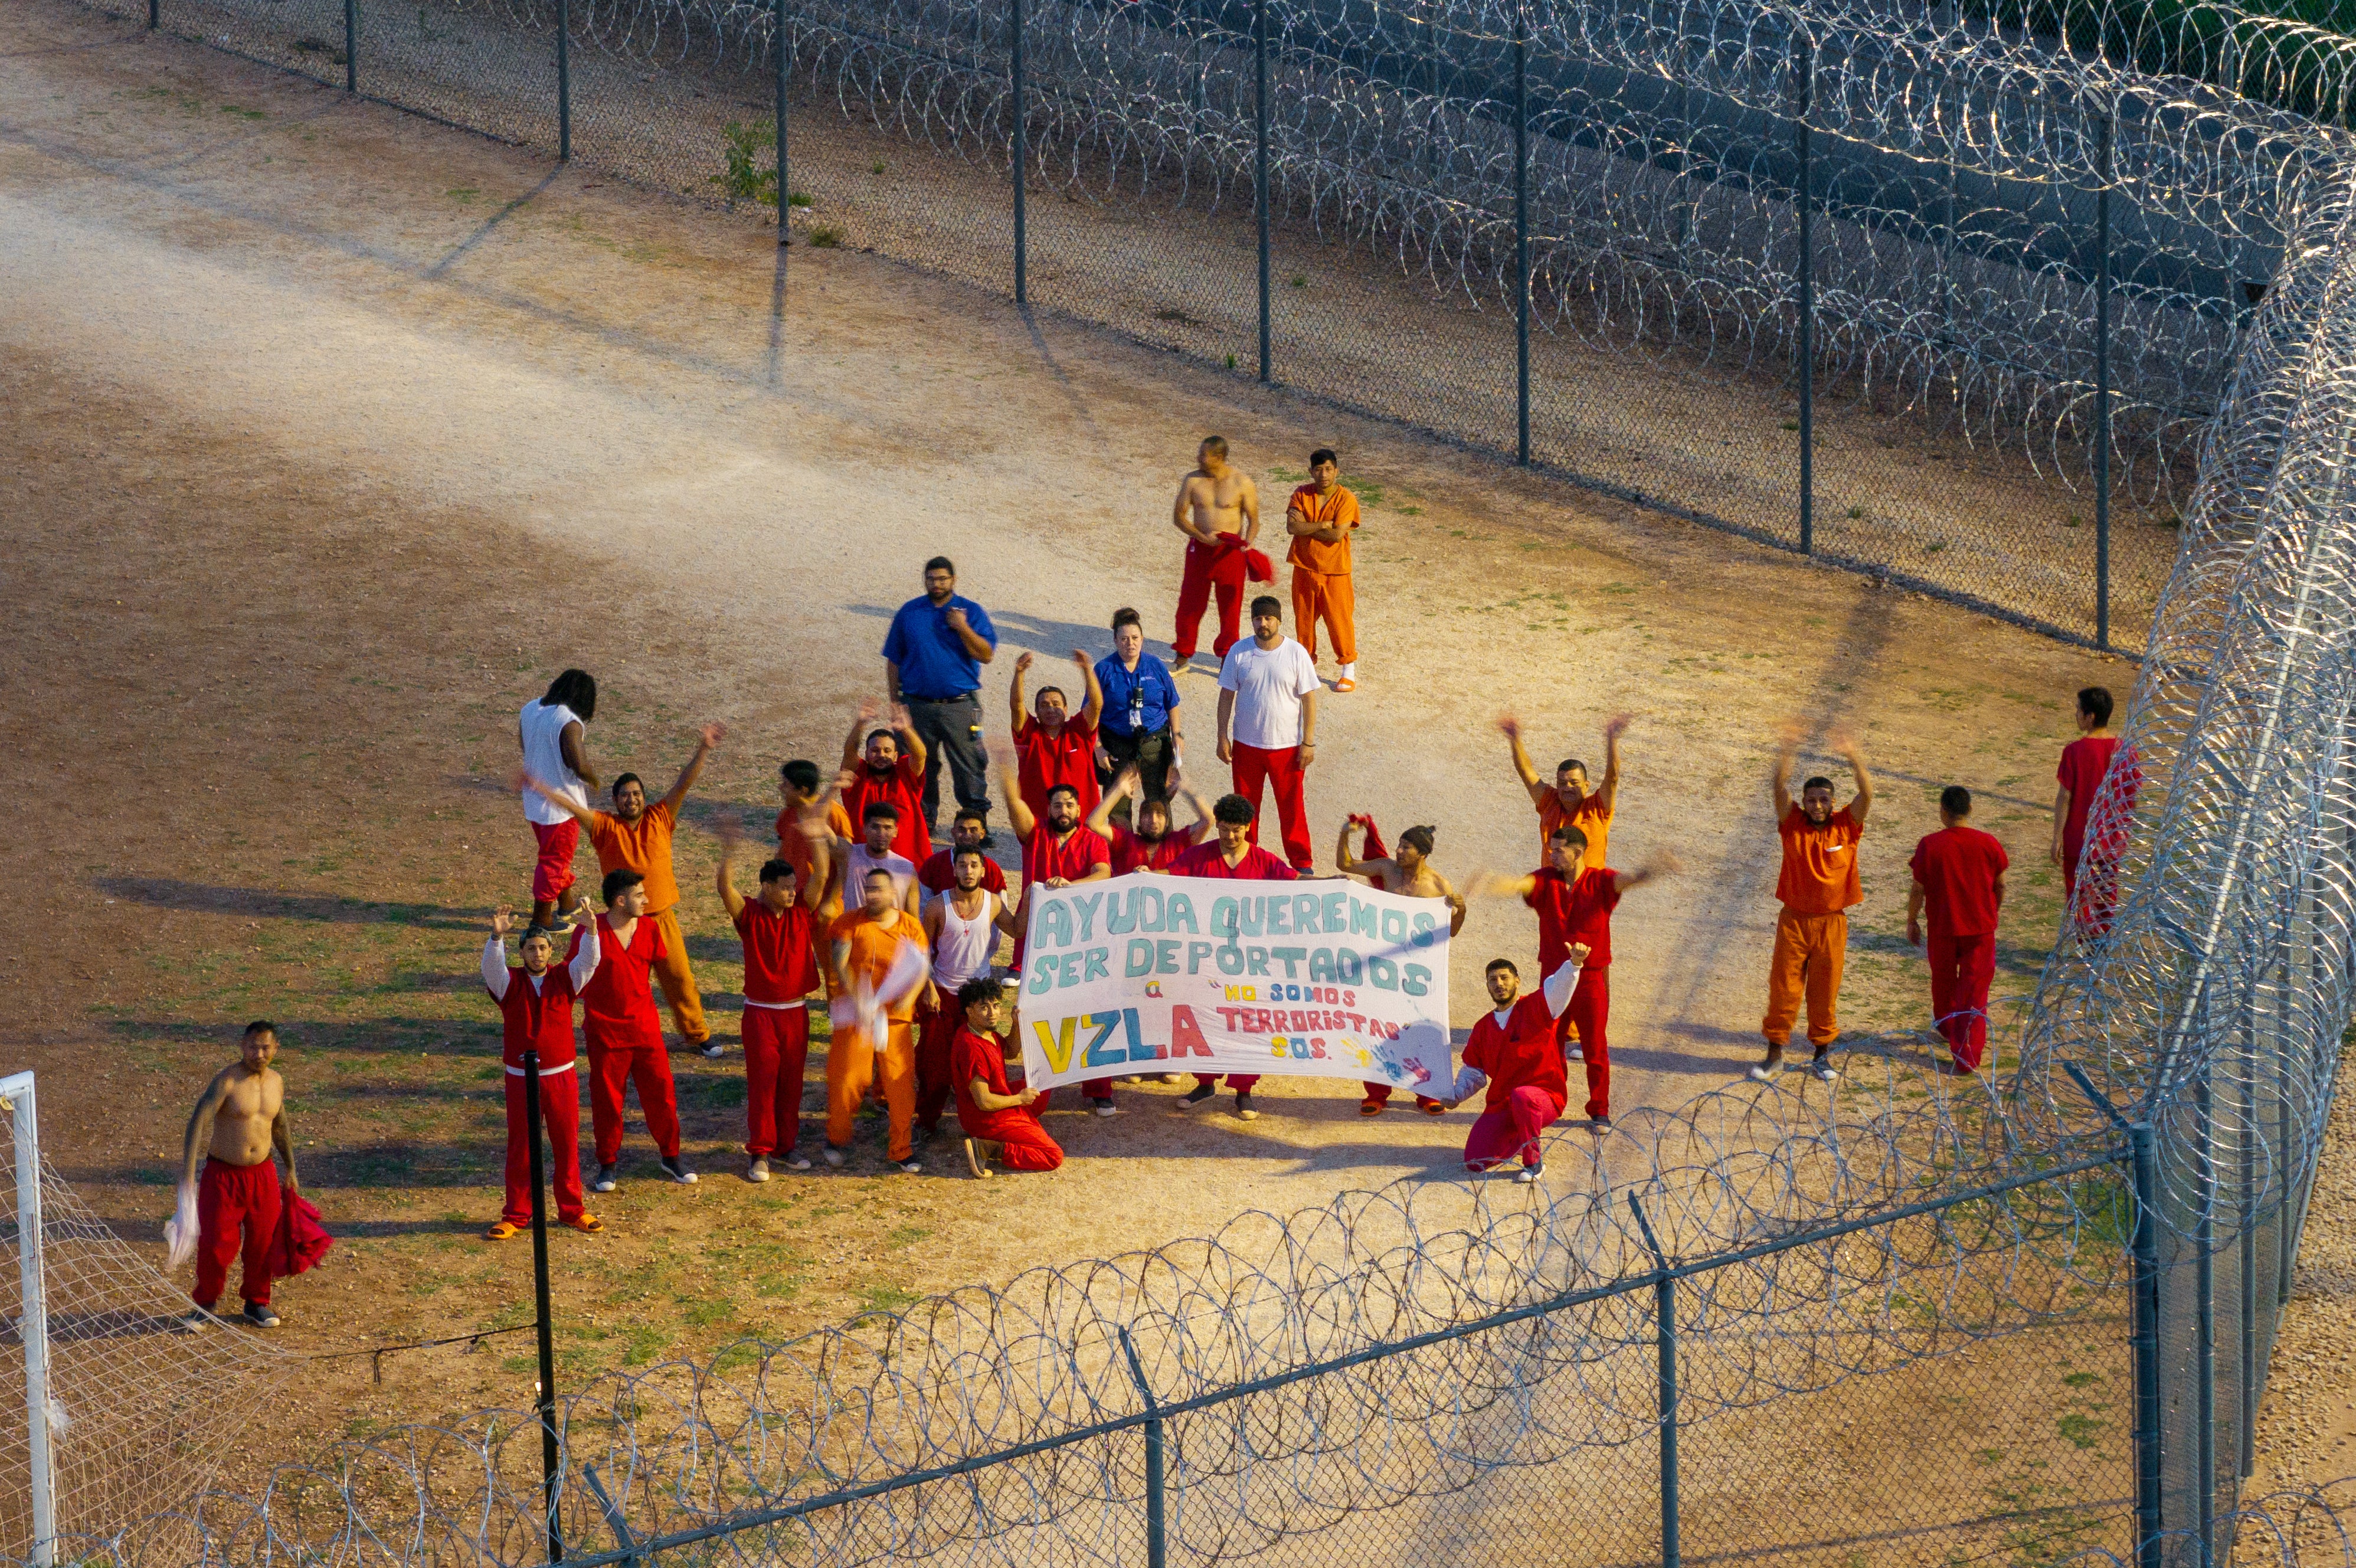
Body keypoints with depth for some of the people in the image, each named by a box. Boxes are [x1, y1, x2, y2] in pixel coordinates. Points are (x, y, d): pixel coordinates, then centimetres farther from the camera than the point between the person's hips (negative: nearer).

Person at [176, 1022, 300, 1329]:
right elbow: (198, 1121, -25)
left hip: (262, 1174, 5)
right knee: (216, 1243, -4)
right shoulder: (227, 1081, -17)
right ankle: (205, 1305, 15)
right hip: (224, 1174, -5)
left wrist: (291, 1169, 25)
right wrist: (188, 1171, -34)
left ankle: (257, 1304, 26)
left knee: (262, 1243, 8)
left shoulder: (276, 1082, 4)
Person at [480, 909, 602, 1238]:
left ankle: (571, 1210, 20)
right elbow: (491, 966, -22)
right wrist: (497, 937, -41)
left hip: (561, 1077, 1)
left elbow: (588, 962, -14)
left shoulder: (564, 980, 1)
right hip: (521, 1079, -1)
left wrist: (590, 931, -33)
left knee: (567, 1146, 8)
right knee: (521, 1149, 5)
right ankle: (515, 1215, 12)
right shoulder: (509, 983, -3)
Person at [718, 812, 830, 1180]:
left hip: (796, 1010, 4)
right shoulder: (750, 915, -10)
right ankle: (759, 1152, 6)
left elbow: (821, 877, -13)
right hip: (761, 1011, -4)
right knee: (762, 1081, -1)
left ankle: (787, 1144, 23)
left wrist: (817, 840, -28)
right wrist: (728, 855, -46)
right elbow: (726, 889, -28)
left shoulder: (802, 911, 0)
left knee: (792, 1080, 11)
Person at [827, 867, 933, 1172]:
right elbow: (840, 965, -10)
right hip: (856, 1016, -2)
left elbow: (921, 969, 1)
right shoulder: (849, 923, -1)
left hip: (896, 1017, 2)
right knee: (846, 1078, -4)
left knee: (900, 1083, 0)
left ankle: (901, 1149, 12)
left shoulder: (910, 926, 6)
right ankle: (838, 1138, 20)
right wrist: (858, 999, -23)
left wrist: (910, 996, -19)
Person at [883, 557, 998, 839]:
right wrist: (895, 700, 7)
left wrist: (963, 628, -17)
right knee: (920, 768, 7)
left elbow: (986, 655, -5)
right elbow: (894, 661, 12)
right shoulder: (909, 612, 9)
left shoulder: (971, 612, 4)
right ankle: (923, 824, 17)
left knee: (969, 768, -5)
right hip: (919, 706, 2)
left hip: (960, 706, -2)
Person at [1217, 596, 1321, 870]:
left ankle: (1302, 862, 14)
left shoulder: (1296, 654, -8)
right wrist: (1223, 737, -1)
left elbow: (1309, 699, -4)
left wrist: (1308, 742, -7)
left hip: (1286, 745, -2)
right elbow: (1227, 696, 3)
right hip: (1246, 743, 2)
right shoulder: (1239, 653, -3)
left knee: (1292, 806, 4)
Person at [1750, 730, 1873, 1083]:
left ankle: (1822, 1056, 18)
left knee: (1824, 991, 5)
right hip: (1793, 919, 0)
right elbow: (1780, 790, -13)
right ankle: (1775, 1055, 11)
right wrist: (1785, 757, -30)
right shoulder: (1793, 824, -1)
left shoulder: (1846, 826, -2)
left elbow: (1866, 794, -14)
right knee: (1783, 988, 2)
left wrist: (1854, 759, -30)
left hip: (1831, 922, 0)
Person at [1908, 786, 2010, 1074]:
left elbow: (1918, 889, -8)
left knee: (1944, 981, 24)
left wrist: (1912, 921, 7)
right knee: (1974, 990, 5)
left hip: (1942, 928, 0)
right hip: (1980, 927, 0)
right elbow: (2000, 886, 2)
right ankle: (1968, 1053, -1)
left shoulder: (1929, 845, -14)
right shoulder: (1988, 843, -8)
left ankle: (1948, 1028, 47)